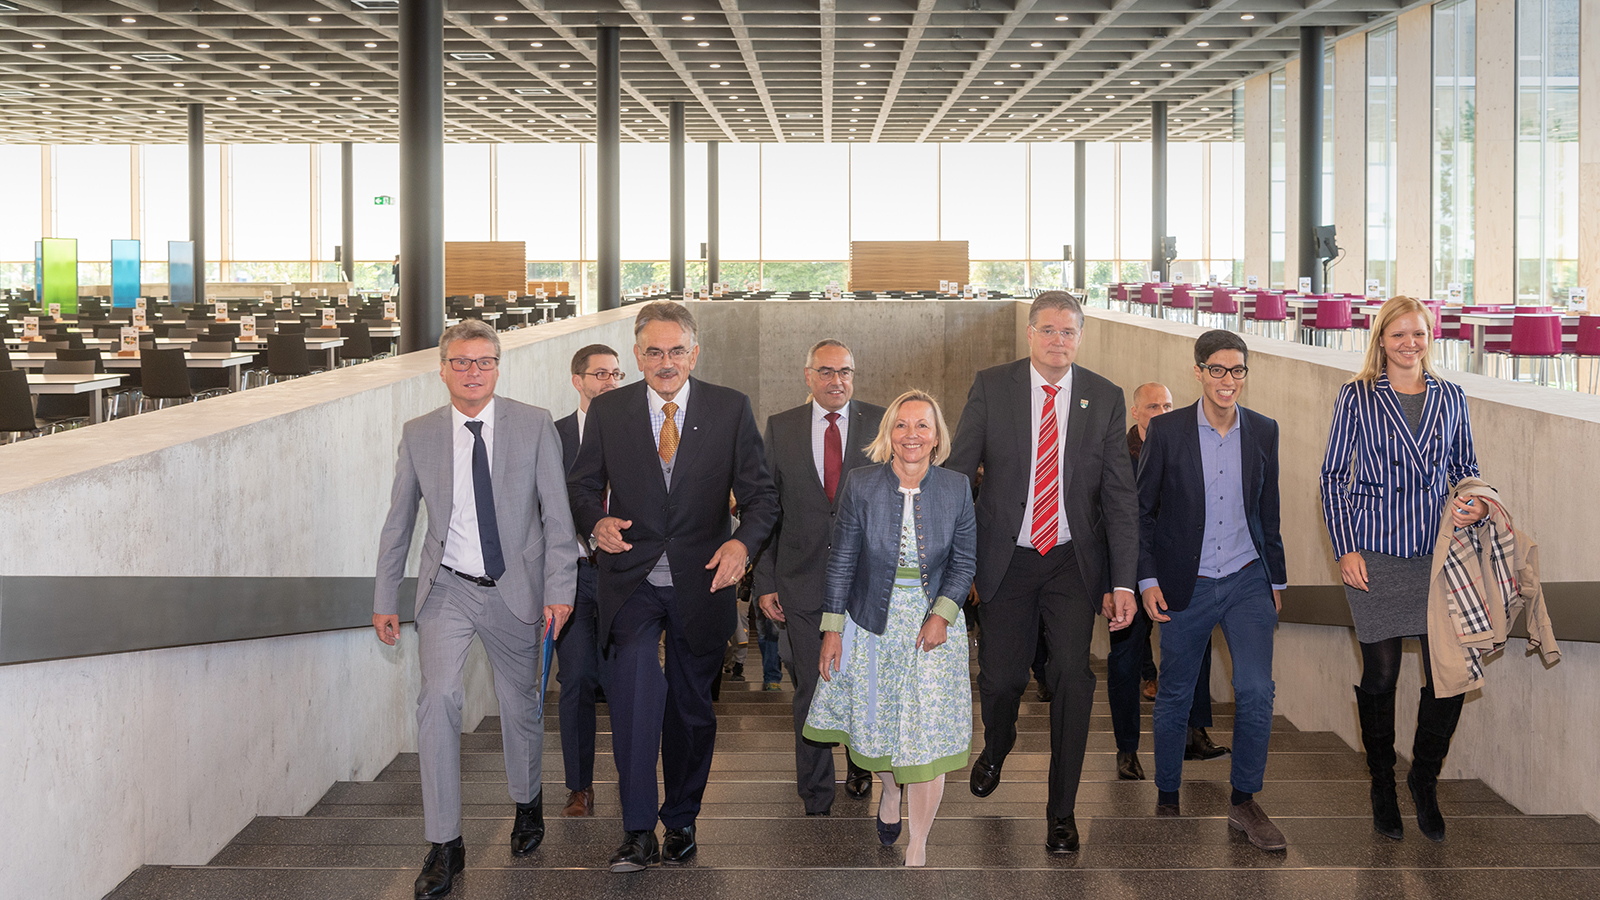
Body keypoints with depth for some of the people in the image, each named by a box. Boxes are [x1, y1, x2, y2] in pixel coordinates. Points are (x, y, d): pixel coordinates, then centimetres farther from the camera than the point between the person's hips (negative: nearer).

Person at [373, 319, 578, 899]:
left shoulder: (534, 425, -3)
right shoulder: (419, 434, 1)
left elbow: (557, 514, -3)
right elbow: (398, 523, 8)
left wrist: (558, 590, -9)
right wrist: (385, 599, 7)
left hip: (515, 589, 0)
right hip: (447, 589, 0)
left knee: (519, 703, 11)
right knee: (438, 698, -16)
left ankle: (527, 804, 41)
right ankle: (445, 846, -9)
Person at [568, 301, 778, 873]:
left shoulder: (731, 409, 0)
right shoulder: (608, 412, 2)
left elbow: (760, 494, 1)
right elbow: (583, 485, 11)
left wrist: (743, 542, -18)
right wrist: (597, 521, -11)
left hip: (701, 582, 1)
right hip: (631, 578, -1)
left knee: (691, 707, 12)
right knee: (636, 676, -26)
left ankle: (680, 822, 32)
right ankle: (638, 830, -22)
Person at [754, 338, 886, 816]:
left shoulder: (881, 424, 1)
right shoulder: (781, 428, 4)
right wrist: (765, 580, 0)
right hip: (804, 582, 0)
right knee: (812, 691, 3)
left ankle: (861, 765, 39)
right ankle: (816, 799, 14)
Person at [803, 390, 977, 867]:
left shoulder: (957, 488, -6)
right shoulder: (861, 484, -8)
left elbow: (965, 561, 1)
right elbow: (841, 560, -3)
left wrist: (943, 614, -13)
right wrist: (832, 629, -3)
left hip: (934, 624, 0)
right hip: (873, 624, 1)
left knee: (929, 735, -5)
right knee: (878, 722, 15)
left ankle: (918, 848, 7)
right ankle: (890, 791, 48)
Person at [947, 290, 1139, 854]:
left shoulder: (1105, 399, 0)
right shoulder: (991, 387, -2)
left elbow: (1119, 496, 0)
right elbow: (956, 470, 0)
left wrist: (1123, 582, -5)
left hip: (1072, 562, 0)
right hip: (1005, 559, 0)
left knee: (1073, 674, -13)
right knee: (999, 676, 6)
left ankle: (1062, 810, 1)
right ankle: (995, 750, 43)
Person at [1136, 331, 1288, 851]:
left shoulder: (1263, 432, 4)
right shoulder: (1166, 431, -5)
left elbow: (1268, 511, 13)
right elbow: (1140, 509, -1)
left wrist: (1276, 578, 14)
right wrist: (1147, 578, -6)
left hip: (1248, 581, 2)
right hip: (1186, 586, -2)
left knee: (1257, 691, -9)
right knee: (1175, 696, 9)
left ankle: (1244, 803, 6)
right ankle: (1166, 801, 25)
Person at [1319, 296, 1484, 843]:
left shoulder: (1450, 398, 10)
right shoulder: (1357, 397, 2)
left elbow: (1465, 467, 19)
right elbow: (1333, 476, 3)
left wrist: (1473, 506, -3)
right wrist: (1345, 548, -5)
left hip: (1438, 551, 2)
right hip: (1375, 554, -2)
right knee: (1380, 675, 3)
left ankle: (1424, 781, 19)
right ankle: (1383, 788, 21)